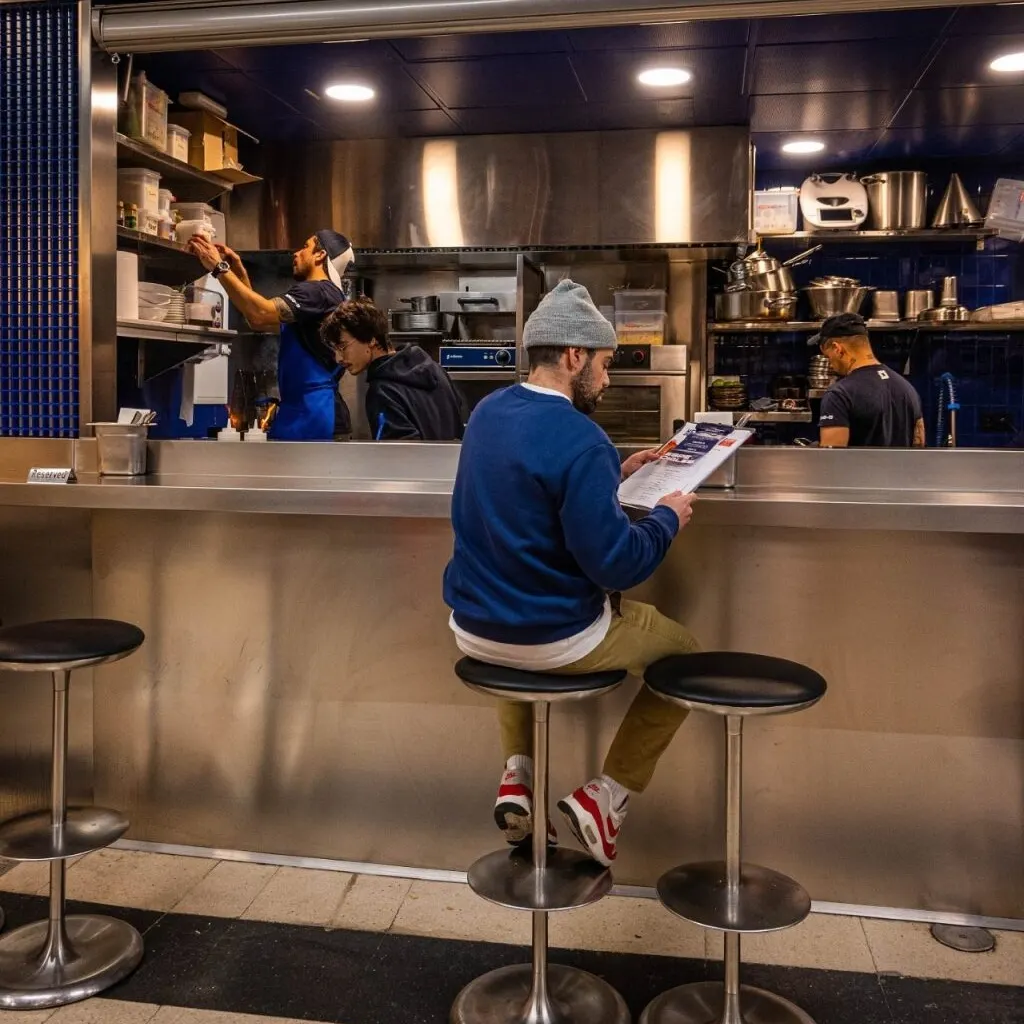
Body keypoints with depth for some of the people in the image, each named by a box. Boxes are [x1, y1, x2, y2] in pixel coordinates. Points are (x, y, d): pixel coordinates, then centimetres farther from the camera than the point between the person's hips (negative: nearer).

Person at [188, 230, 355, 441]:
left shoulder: (318, 291, -10)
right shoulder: (319, 294, 23)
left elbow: (261, 314, -24)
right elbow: (259, 322, 25)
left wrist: (219, 267, -16)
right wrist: (239, 271, 19)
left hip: (312, 414, -10)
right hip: (310, 411, 10)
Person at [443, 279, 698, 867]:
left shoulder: (488, 413, 3)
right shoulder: (580, 440, -23)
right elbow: (616, 564, -24)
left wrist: (613, 477, 15)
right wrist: (668, 518, -7)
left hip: (473, 629, 7)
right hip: (555, 640, -6)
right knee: (684, 651, 18)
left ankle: (518, 775, 27)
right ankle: (605, 799, 12)